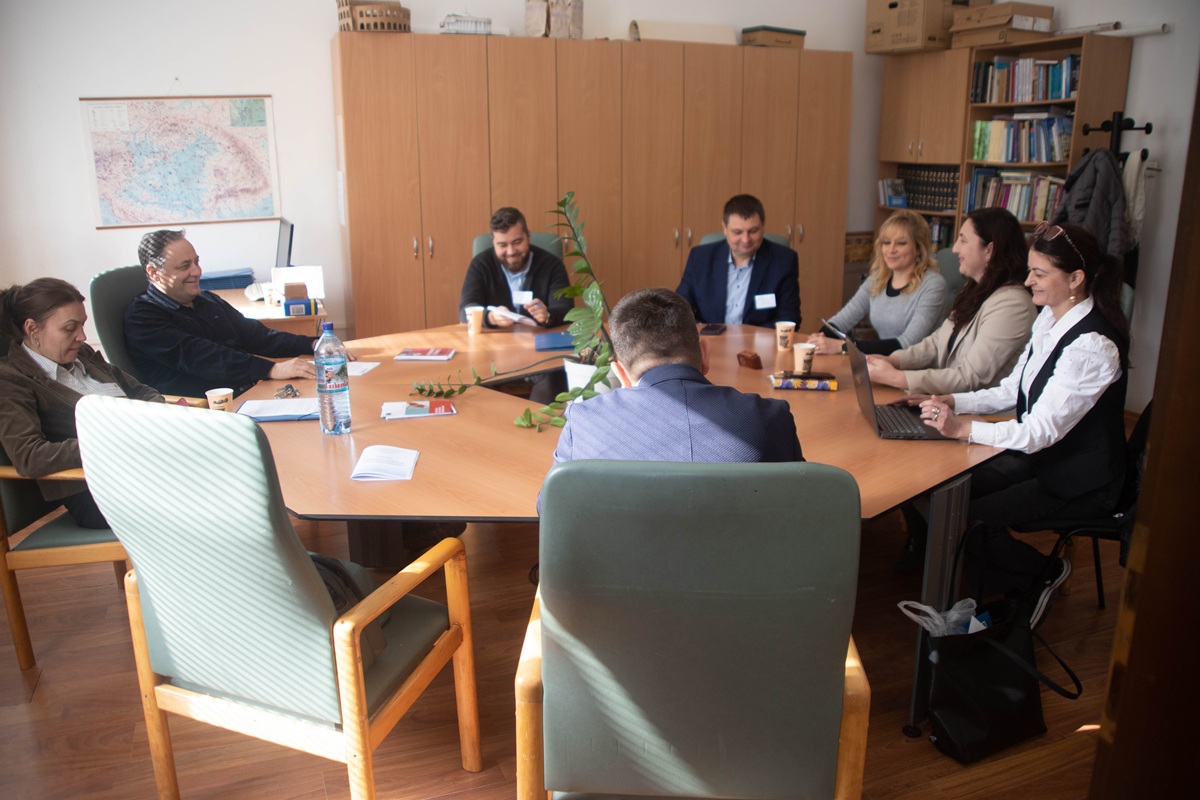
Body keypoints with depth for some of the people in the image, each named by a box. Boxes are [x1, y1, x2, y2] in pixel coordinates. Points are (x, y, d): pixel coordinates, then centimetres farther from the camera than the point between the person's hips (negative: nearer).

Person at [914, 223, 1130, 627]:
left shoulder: (1093, 346, -27)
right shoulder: (1050, 317, 1)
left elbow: (1042, 430, -29)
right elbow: (1012, 390, 9)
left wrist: (963, 428, -31)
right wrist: (953, 402, -5)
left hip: (1079, 481, -8)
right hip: (1038, 456, 9)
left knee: (967, 517, -18)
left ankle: (1044, 573, 10)